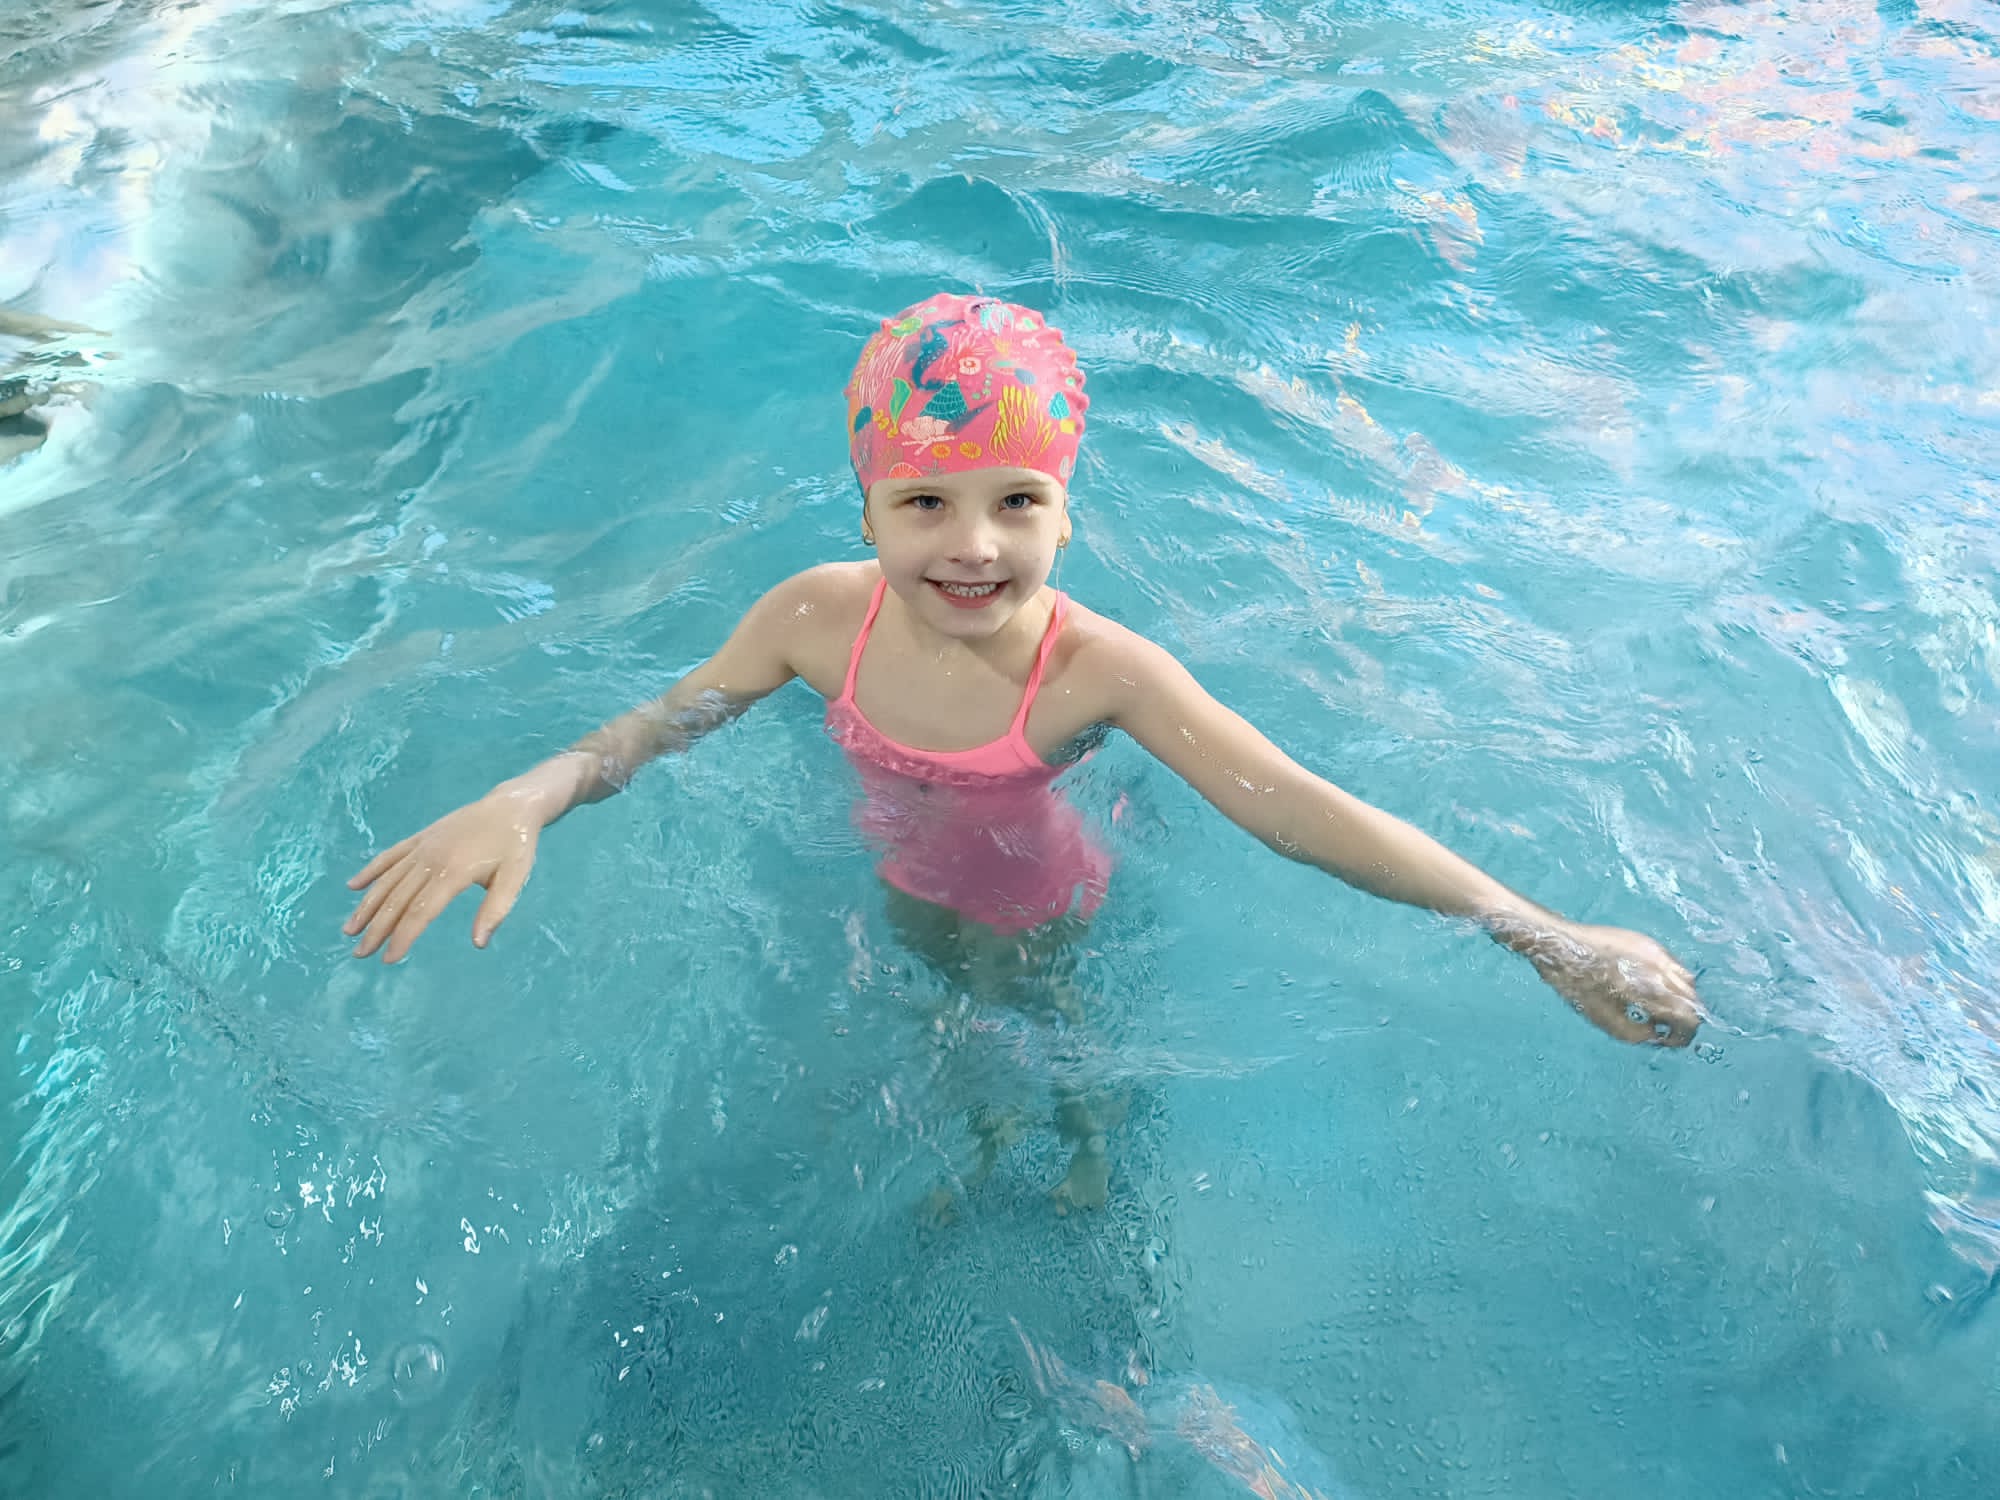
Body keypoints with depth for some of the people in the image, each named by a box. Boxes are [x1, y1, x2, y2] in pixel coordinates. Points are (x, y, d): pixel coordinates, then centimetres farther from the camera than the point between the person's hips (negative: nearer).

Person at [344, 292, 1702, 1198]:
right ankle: (977, 1140, 66)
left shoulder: (1101, 670, -37)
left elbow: (1296, 807, -41)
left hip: (1046, 915, -3)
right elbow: (668, 719, -14)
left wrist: (1548, 938, -46)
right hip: (912, 893, 3)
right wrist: (523, 801, -31)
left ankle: (1089, 1161, 61)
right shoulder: (819, 615, -28)